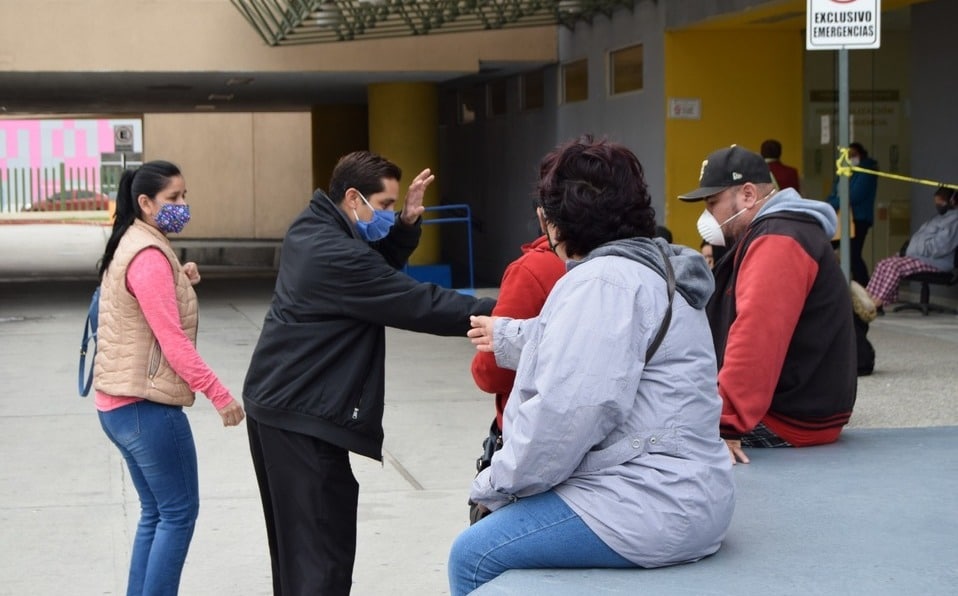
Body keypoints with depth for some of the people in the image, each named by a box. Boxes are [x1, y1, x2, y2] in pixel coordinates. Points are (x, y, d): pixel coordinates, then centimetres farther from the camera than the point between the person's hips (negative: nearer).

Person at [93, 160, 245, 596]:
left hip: (118, 403, 10)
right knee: (179, 512, -1)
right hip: (146, 405, -10)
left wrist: (181, 282, 6)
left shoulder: (130, 246, 14)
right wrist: (220, 395, -19)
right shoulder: (150, 255, -17)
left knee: (156, 512, 15)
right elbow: (173, 341, -22)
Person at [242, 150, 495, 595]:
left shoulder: (312, 229, 7)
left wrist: (407, 224, -1)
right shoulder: (337, 255, -23)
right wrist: (494, 312, -17)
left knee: (295, 540, 17)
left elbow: (380, 273, 15)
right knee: (323, 548, -8)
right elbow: (416, 304, -22)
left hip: (275, 404, 11)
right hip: (304, 417, -10)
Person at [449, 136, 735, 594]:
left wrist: (496, 485, -10)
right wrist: (507, 336, 53)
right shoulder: (648, 268, 19)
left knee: (474, 556, -6)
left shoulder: (602, 282, -16)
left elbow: (567, 411, -23)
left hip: (651, 506, -11)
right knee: (489, 541, 20)